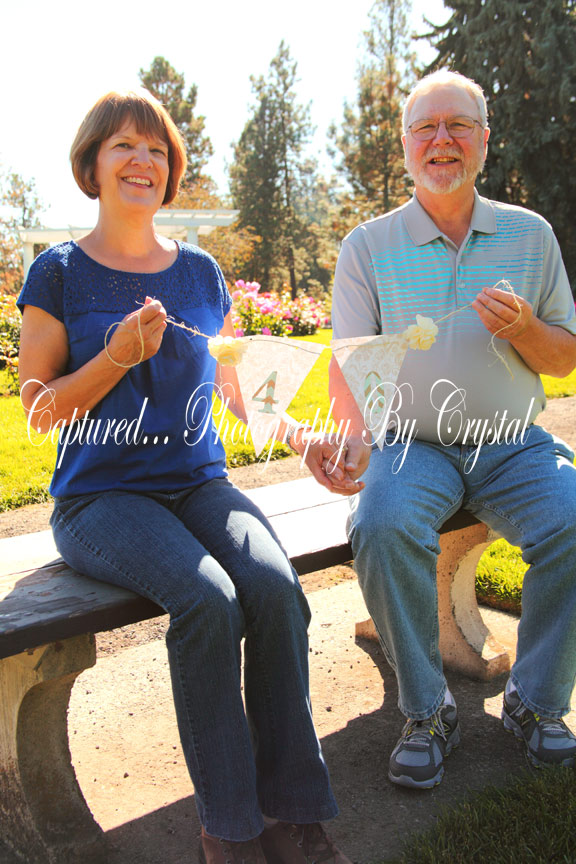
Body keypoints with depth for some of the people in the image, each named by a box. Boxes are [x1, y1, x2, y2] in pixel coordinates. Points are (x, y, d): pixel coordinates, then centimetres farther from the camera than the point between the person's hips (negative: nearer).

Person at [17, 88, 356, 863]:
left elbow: (240, 386, 18)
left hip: (197, 482, 4)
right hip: (100, 496, -3)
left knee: (273, 584, -27)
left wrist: (302, 440, 2)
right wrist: (118, 356, -15)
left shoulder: (199, 272, 13)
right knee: (208, 599, -31)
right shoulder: (60, 272, 3)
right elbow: (40, 409, 0)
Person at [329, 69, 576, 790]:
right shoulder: (368, 246, 4)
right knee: (382, 528, -32)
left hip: (512, 445, 2)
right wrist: (355, 438, -24)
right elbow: (348, 364, -3)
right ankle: (426, 711, -10)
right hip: (411, 443, -1)